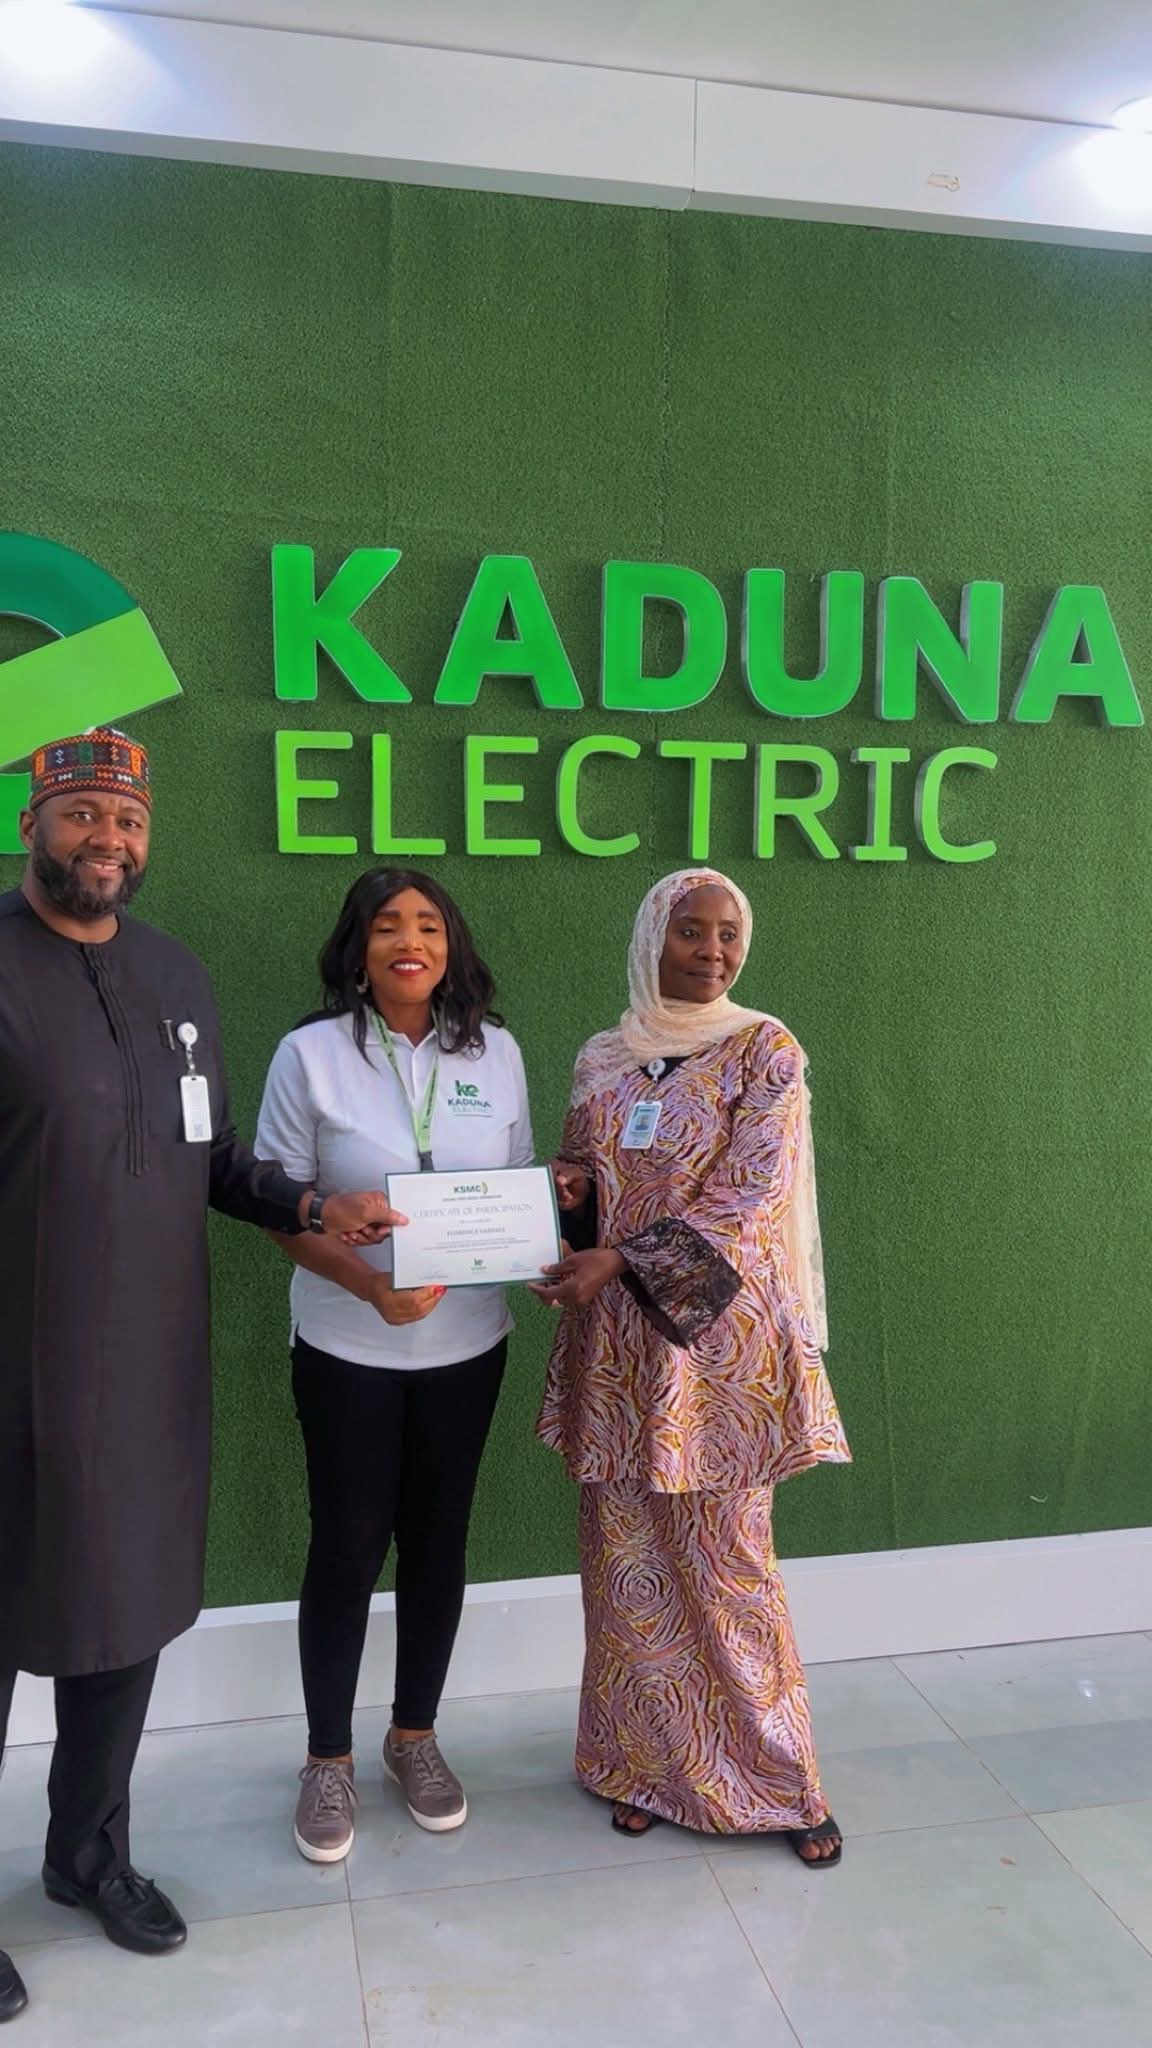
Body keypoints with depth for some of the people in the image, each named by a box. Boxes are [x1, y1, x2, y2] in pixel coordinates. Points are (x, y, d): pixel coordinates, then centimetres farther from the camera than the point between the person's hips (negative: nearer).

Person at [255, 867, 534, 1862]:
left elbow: (523, 1183, 9)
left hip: (468, 1341, 3)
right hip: (349, 1345, -2)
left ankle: (415, 1735, 35)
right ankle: (329, 1758, 28)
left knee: (438, 1539, 14)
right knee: (347, 1547, 7)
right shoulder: (312, 1054, -7)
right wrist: (367, 1282, -22)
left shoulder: (497, 1052, 1)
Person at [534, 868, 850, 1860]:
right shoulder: (603, 1059, 8)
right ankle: (649, 1760, 30)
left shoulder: (764, 1050, -6)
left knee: (725, 1556, 4)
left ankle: (774, 1775, 24)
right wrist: (572, 1191, -7)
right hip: (614, 1340, 4)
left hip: (716, 1331, -4)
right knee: (624, 1552, 11)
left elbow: (746, 1198, -13)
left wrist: (620, 1259, -19)